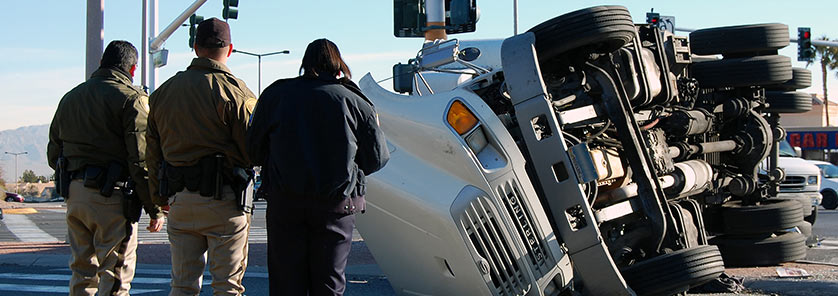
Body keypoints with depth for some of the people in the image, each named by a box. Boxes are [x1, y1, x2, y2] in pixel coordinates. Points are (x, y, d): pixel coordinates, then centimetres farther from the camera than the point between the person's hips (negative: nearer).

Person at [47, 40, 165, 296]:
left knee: (82, 270, 15)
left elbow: (53, 154, 19)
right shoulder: (131, 98, -7)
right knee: (116, 274, -2)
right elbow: (142, 159, -14)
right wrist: (155, 208, -10)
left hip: (73, 194, 7)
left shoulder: (70, 97, 16)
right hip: (111, 196, -7)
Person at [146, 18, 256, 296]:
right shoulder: (235, 91, -9)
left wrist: (159, 196, 20)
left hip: (179, 199, 5)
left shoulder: (163, 91, 10)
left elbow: (152, 150, 14)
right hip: (224, 200, -5)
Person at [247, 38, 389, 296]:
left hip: (285, 201, 1)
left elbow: (255, 151, 7)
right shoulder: (355, 102, 0)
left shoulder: (275, 94, 4)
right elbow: (377, 158, 3)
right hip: (337, 204, -1)